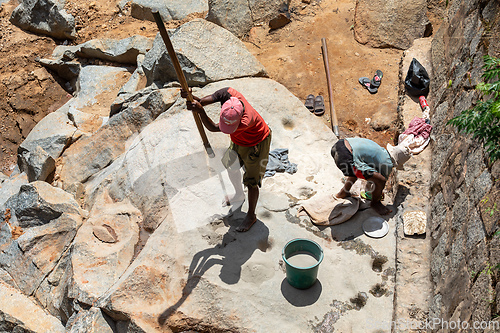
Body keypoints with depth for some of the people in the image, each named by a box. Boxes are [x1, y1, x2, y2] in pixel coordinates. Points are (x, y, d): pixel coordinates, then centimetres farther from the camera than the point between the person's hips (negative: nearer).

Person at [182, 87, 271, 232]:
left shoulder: (246, 121, -47)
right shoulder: (228, 93, -32)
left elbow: (213, 128, -39)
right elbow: (205, 101, -23)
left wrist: (200, 110, -50)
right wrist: (193, 98, -44)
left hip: (256, 144, -7)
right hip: (238, 141, 7)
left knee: (251, 182, 4)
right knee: (231, 167, 25)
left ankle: (251, 215, 27)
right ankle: (239, 195, 53)